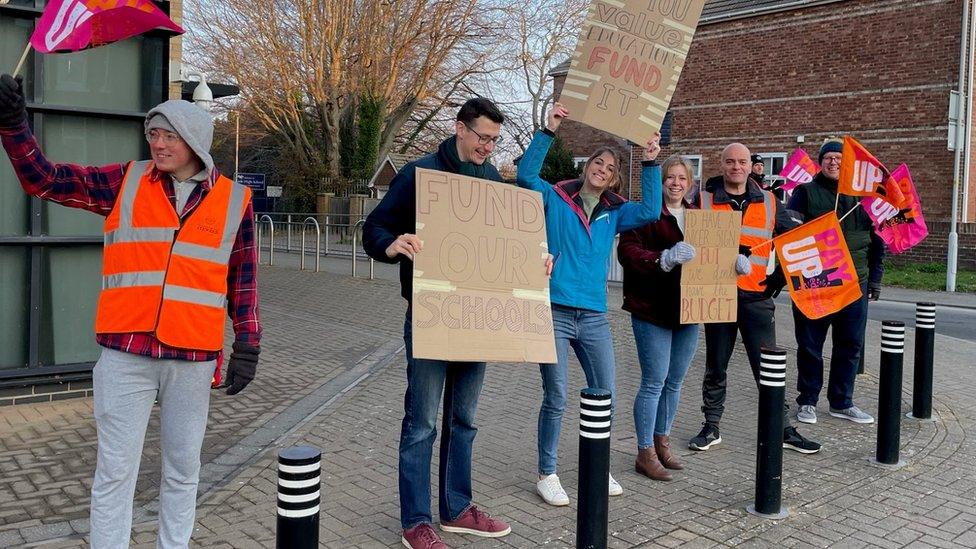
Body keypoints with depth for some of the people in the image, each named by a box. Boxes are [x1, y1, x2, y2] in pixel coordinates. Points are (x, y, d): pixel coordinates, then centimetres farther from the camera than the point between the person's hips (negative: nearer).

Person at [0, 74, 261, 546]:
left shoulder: (234, 201, 2)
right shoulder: (125, 182, 3)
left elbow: (244, 280, 6)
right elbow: (43, 179, 4)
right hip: (125, 354, 0)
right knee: (114, 472, 7)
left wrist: (247, 345, 2)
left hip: (192, 359, 0)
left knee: (182, 470, 15)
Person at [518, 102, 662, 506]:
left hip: (593, 317, 4)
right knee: (556, 399, -1)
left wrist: (651, 164, -9)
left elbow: (651, 211, -3)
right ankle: (547, 474, 16)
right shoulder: (555, 199, 3)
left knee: (605, 395, 8)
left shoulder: (614, 213, 13)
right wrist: (548, 132, -20)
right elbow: (525, 175, -14)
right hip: (554, 312, -4)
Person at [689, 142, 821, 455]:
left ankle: (783, 429, 14)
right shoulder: (704, 200, 2)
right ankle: (711, 428, 21)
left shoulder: (768, 203, 8)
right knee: (715, 367, 9)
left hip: (756, 297, 1)